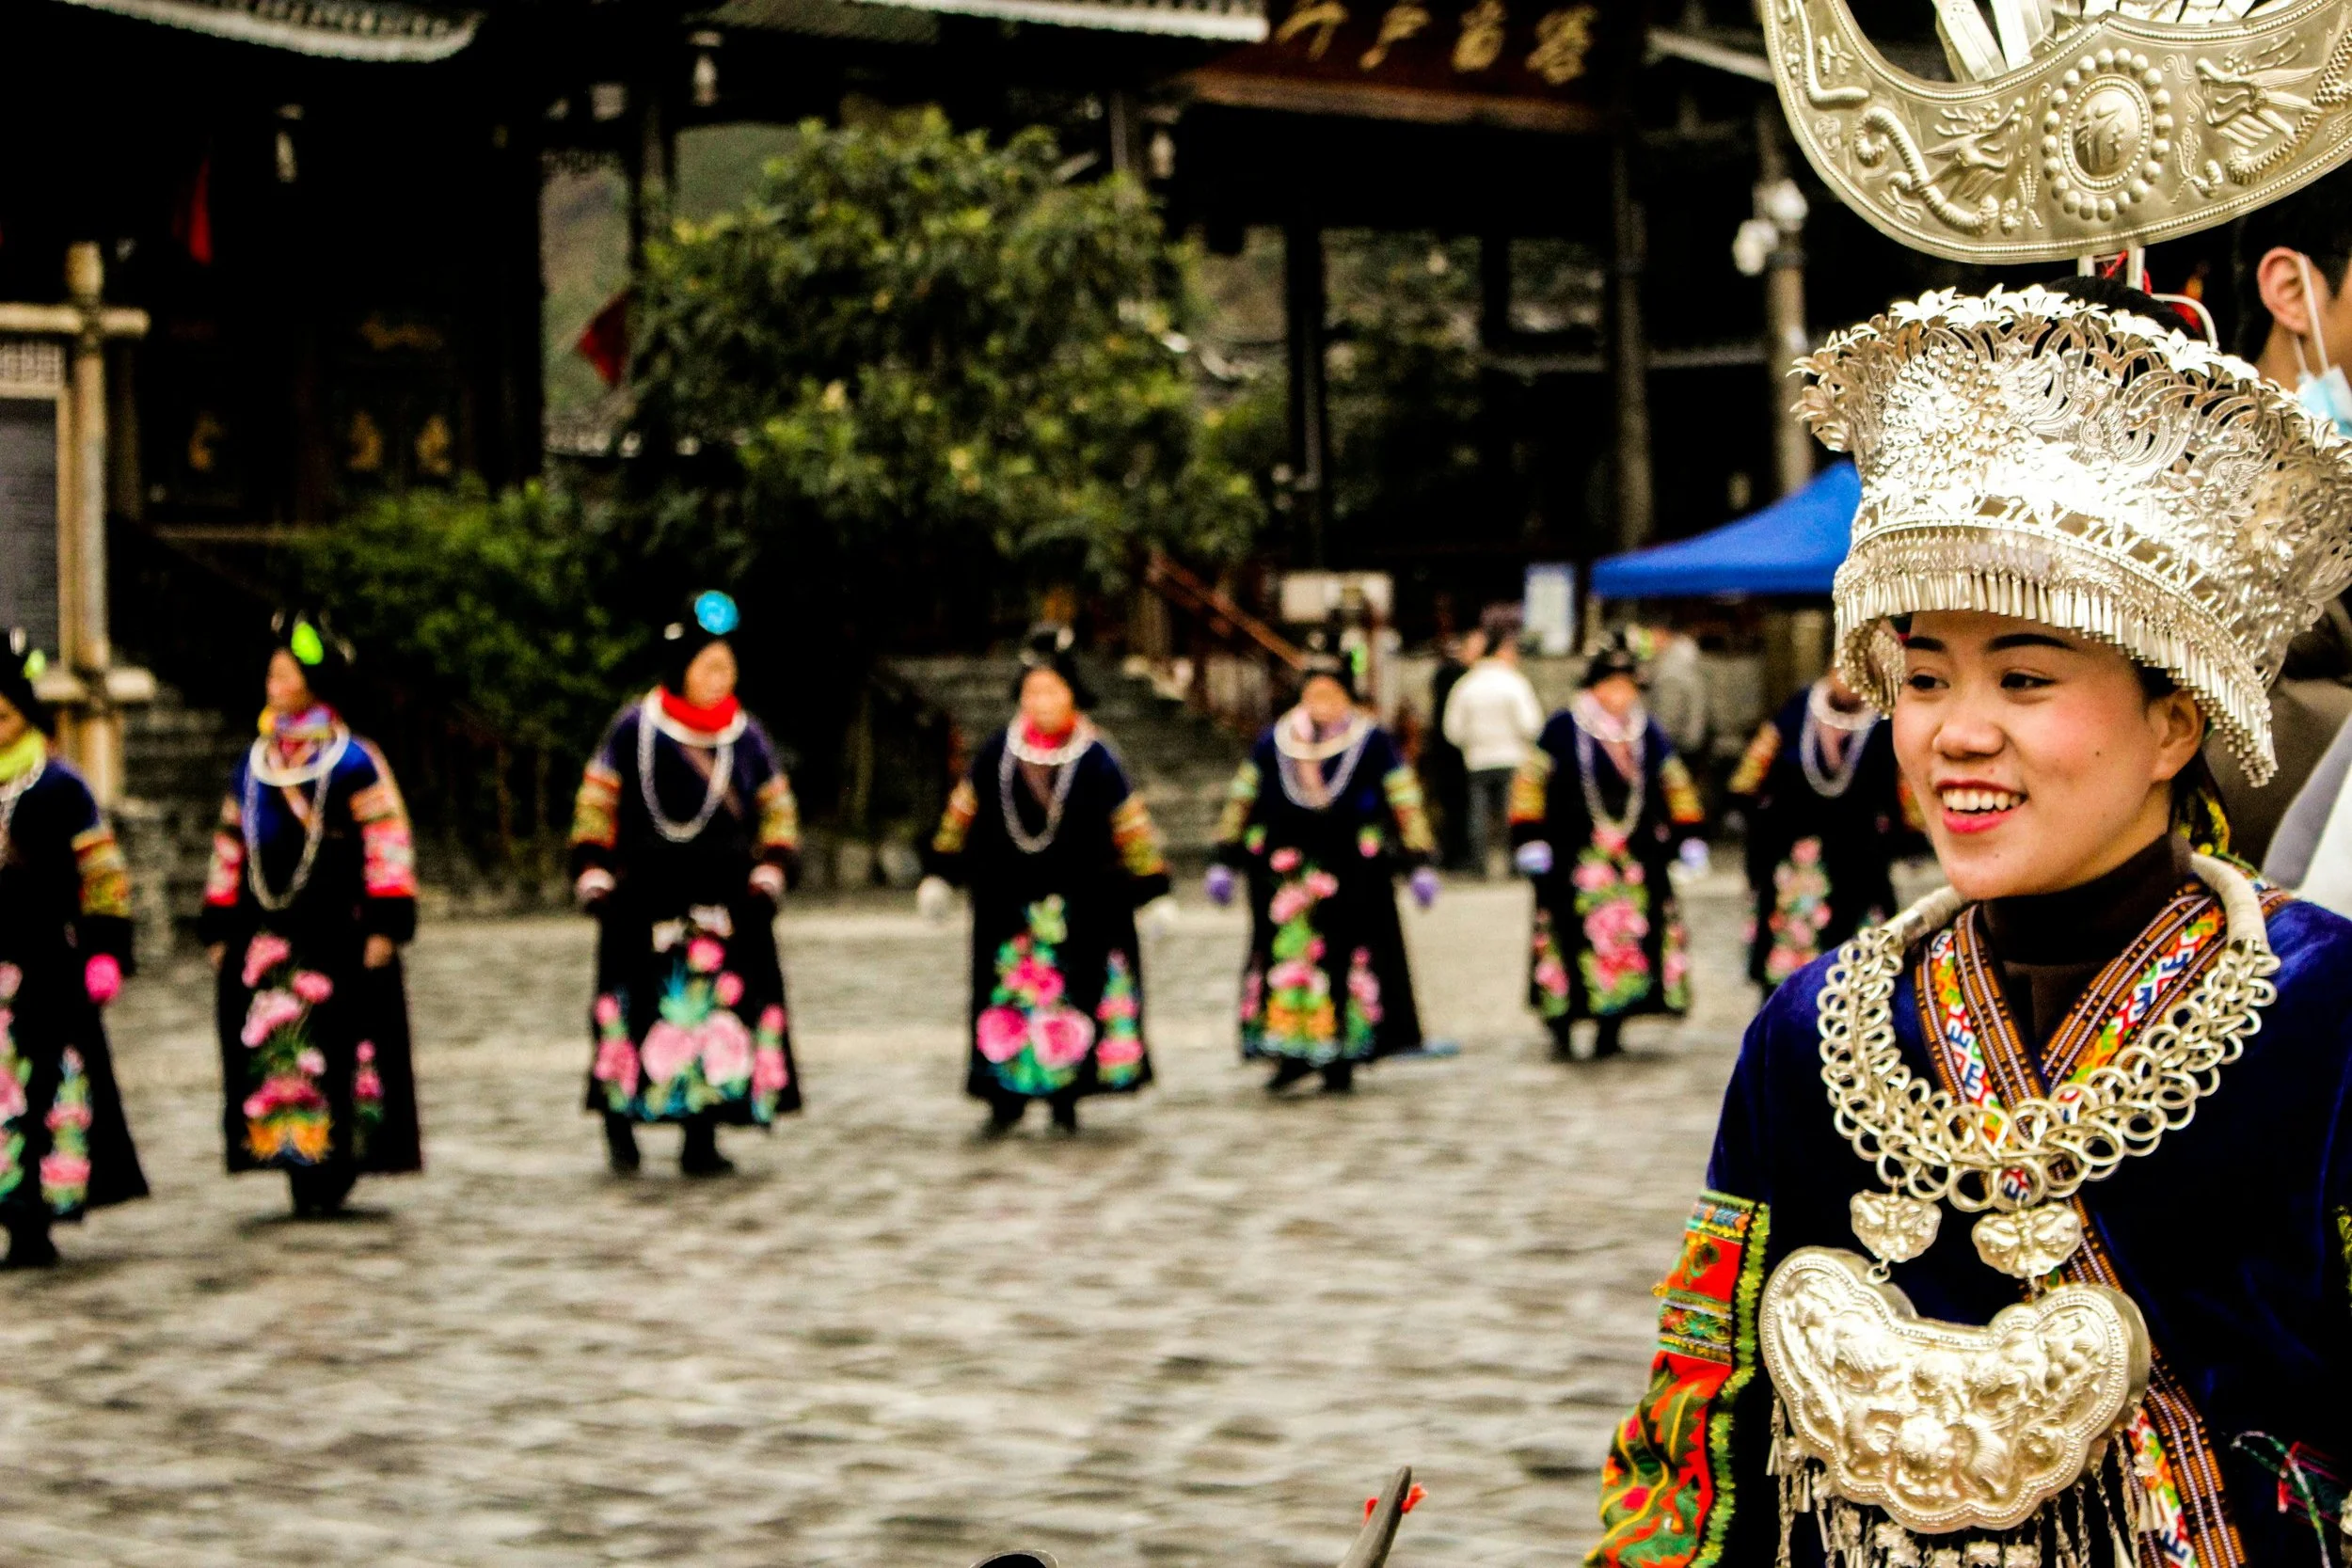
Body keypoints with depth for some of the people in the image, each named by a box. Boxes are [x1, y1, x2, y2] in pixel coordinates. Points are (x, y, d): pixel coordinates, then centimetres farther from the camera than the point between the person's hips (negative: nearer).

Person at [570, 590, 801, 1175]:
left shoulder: (747, 737, 9)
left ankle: (702, 1138, 5)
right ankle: (619, 1119, 10)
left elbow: (778, 814, 15)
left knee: (723, 1012, -2)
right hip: (646, 901, -3)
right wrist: (593, 874, -4)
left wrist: (771, 874, 2)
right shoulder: (634, 729, -1)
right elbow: (595, 806, 4)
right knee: (644, 1011, -6)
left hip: (726, 902, 3)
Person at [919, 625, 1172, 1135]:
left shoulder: (1096, 760, -3)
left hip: (1081, 908, -1)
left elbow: (1131, 825, 3)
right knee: (1008, 998, -1)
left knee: (1074, 996, 0)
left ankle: (1065, 1097, 11)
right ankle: (1006, 1098, 7)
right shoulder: (996, 755, 2)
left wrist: (1153, 892, 2)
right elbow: (961, 812, 11)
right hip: (1008, 905, 1)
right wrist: (939, 877, 10)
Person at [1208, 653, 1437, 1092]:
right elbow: (1241, 800, 14)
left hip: (1352, 873, -2)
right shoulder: (1274, 742, 8)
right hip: (1283, 870, 2)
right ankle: (1292, 1051, 10)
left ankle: (1340, 1061, 6)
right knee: (1285, 957, 0)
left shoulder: (1371, 743, 2)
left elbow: (1406, 804, 5)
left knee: (1344, 956, -2)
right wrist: (1226, 862, 12)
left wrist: (1418, 864, 0)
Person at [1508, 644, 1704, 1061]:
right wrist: (1530, 840, -7)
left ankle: (1610, 1030, 8)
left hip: (1637, 862, 4)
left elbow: (1676, 787, 21)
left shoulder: (1648, 734, 13)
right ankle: (1561, 1027, 3)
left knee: (1628, 940, 0)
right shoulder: (1563, 730, 0)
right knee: (1572, 940, -8)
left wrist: (1689, 838, 14)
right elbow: (1531, 784, 0)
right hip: (1574, 860, -4)